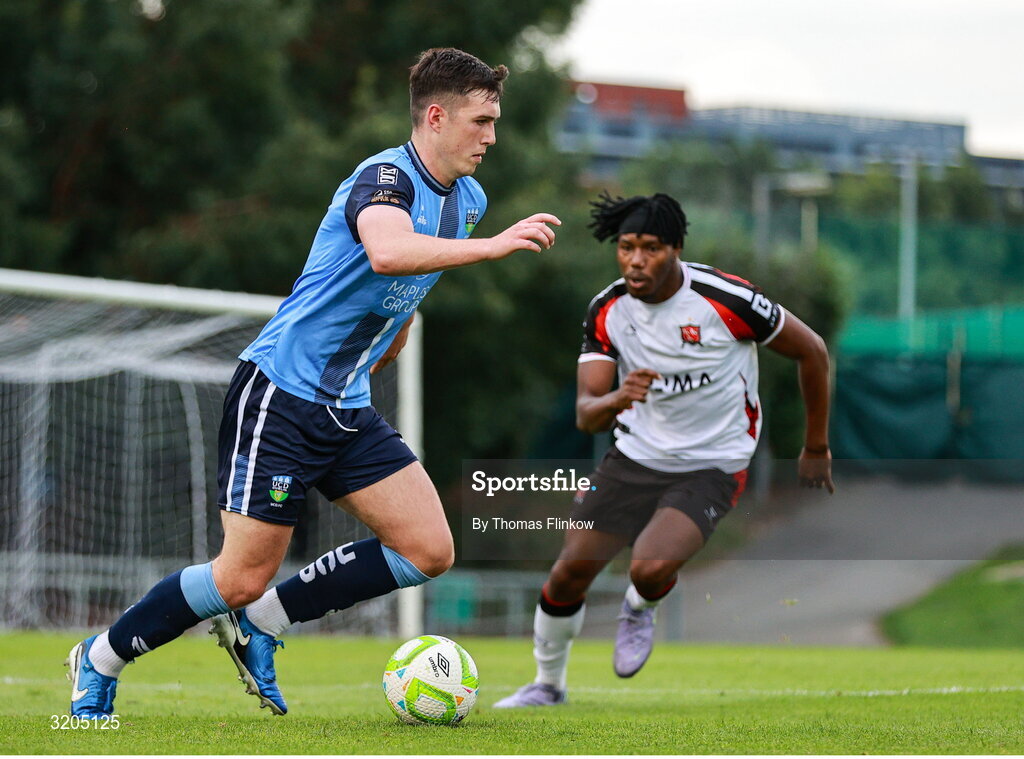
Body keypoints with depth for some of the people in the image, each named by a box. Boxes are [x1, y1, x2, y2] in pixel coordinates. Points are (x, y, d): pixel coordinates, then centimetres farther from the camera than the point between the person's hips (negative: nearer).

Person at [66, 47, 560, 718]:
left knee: (430, 550, -3)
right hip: (279, 394, -8)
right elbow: (387, 253, -42)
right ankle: (101, 660, 15)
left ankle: (261, 624, 10)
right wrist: (494, 245, -44)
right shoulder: (385, 177, -18)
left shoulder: (467, 199, 9)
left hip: (348, 411, 8)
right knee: (245, 578, -7)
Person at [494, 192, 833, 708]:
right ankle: (548, 686, 26)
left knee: (650, 569, -28)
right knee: (569, 573, 0)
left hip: (712, 467, -4)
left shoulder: (727, 299, -20)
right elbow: (585, 414, -11)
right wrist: (617, 400, -37)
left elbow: (811, 350, -6)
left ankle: (640, 608, 11)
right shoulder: (607, 311, -8)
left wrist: (816, 448, 4)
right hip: (635, 458, 4)